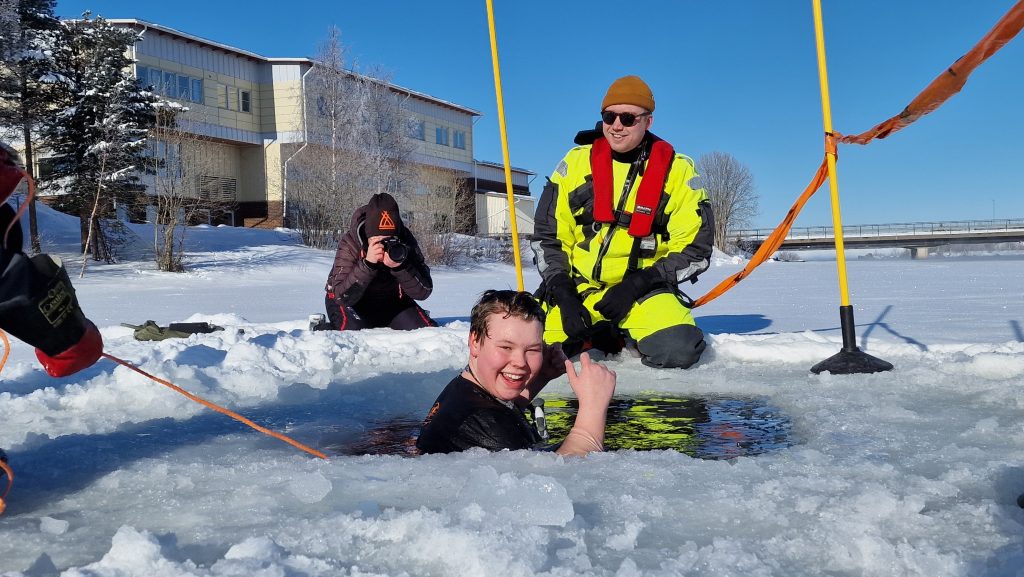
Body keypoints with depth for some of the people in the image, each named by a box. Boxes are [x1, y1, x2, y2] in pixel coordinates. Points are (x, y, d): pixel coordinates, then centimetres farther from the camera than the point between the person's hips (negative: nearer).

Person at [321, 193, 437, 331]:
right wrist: (367, 264, -46)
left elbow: (424, 292, -22)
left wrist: (401, 267, -40)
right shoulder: (350, 244, -27)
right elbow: (342, 296, -33)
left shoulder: (406, 242, -20)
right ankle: (321, 328, 2)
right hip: (354, 302, -3)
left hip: (391, 301, 3)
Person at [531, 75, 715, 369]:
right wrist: (563, 292, -10)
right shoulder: (576, 162, 1)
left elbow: (695, 248, -3)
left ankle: (621, 333, 4)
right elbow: (547, 236, 4)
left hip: (643, 289, -2)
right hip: (578, 286, 2)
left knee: (677, 351, -29)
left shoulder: (677, 170, -3)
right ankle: (591, 331, 11)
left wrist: (638, 284, -15)